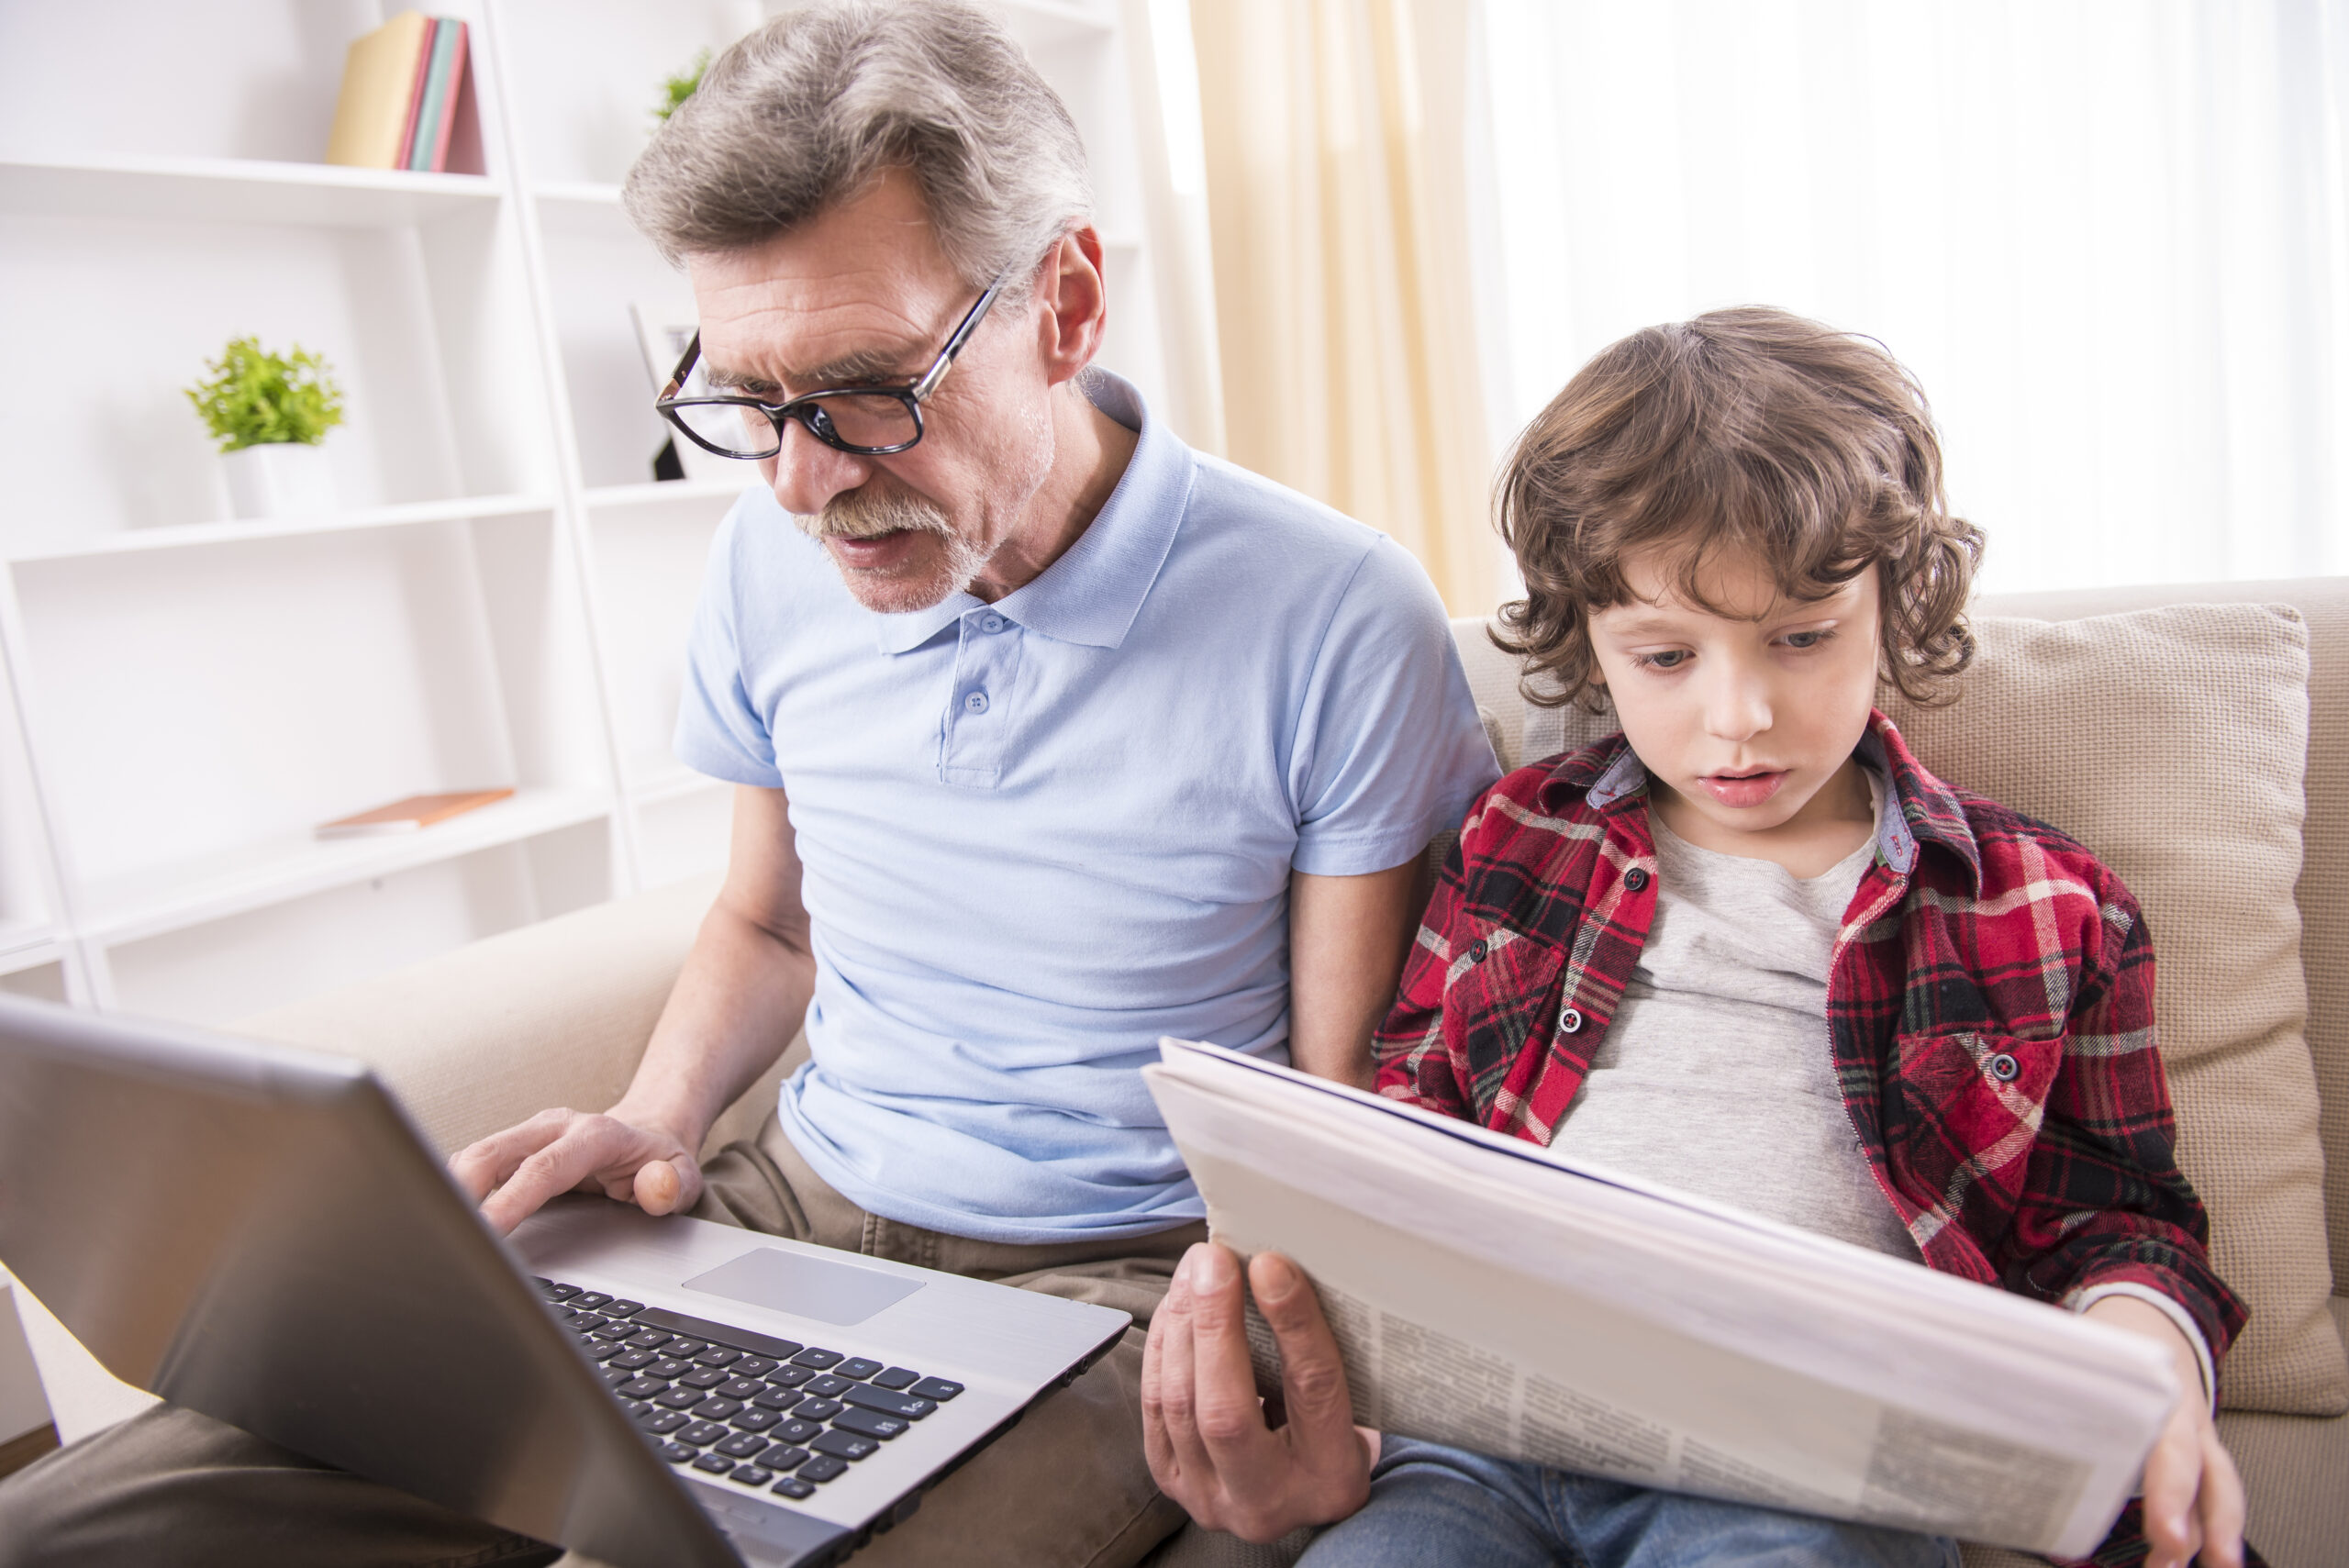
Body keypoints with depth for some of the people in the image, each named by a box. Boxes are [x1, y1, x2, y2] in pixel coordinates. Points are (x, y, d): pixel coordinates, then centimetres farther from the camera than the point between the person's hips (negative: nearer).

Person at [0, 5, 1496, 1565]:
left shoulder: (1338, 626, -15)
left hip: (1109, 1281, -3)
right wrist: (659, 1121, -1)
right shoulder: (775, 562, 0)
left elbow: (1344, 1105, -7)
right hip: (787, 1208, 4)